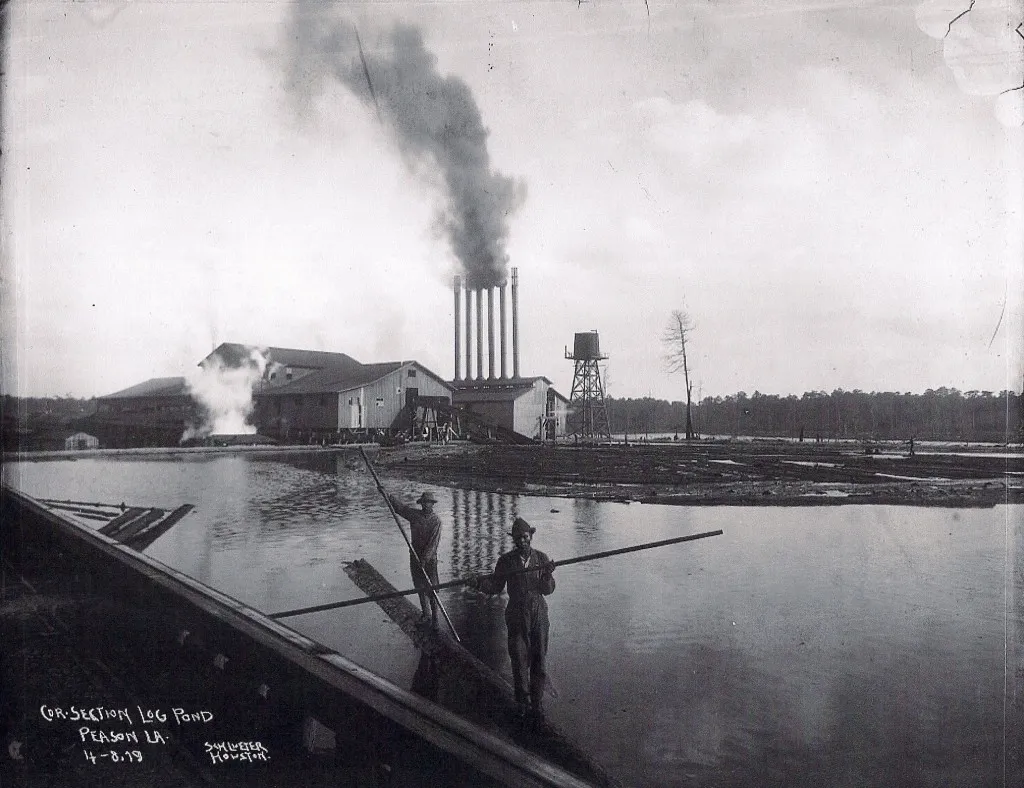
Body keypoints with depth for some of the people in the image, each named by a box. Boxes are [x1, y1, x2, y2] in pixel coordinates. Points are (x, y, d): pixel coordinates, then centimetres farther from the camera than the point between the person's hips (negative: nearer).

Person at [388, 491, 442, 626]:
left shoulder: (436, 521, -11)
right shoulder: (414, 514, 3)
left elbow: (434, 542, -17)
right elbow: (399, 506, 9)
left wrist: (425, 558, -24)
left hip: (430, 557, -5)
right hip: (415, 555, 5)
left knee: (431, 587, -4)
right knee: (419, 586, 12)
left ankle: (435, 617, 4)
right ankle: (426, 614, 25)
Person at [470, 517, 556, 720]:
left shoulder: (542, 558, 0)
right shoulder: (506, 561, -2)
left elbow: (547, 590, -3)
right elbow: (496, 587, -2)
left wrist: (548, 575, -23)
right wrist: (480, 582, -20)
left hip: (539, 614, 1)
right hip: (516, 616, -1)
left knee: (539, 660, 5)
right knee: (519, 659, 0)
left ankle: (537, 702, 20)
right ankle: (523, 700, 21)